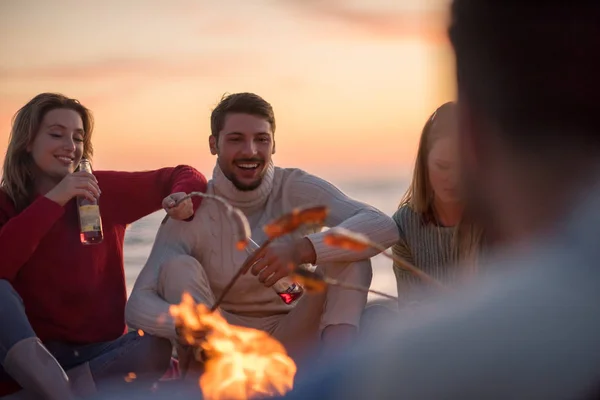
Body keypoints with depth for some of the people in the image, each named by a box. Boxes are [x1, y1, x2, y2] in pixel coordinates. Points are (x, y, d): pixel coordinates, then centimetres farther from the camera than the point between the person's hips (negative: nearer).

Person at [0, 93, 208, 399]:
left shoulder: (104, 190, 4)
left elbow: (183, 176, 10)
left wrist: (184, 197, -14)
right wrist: (51, 200, -20)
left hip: (97, 353, 2)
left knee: (159, 347, -27)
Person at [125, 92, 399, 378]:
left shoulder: (296, 190, -10)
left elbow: (383, 227, -26)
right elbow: (137, 305, -22)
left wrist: (303, 249, -42)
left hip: (293, 342, 0)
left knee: (349, 244, -20)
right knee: (178, 267, -24)